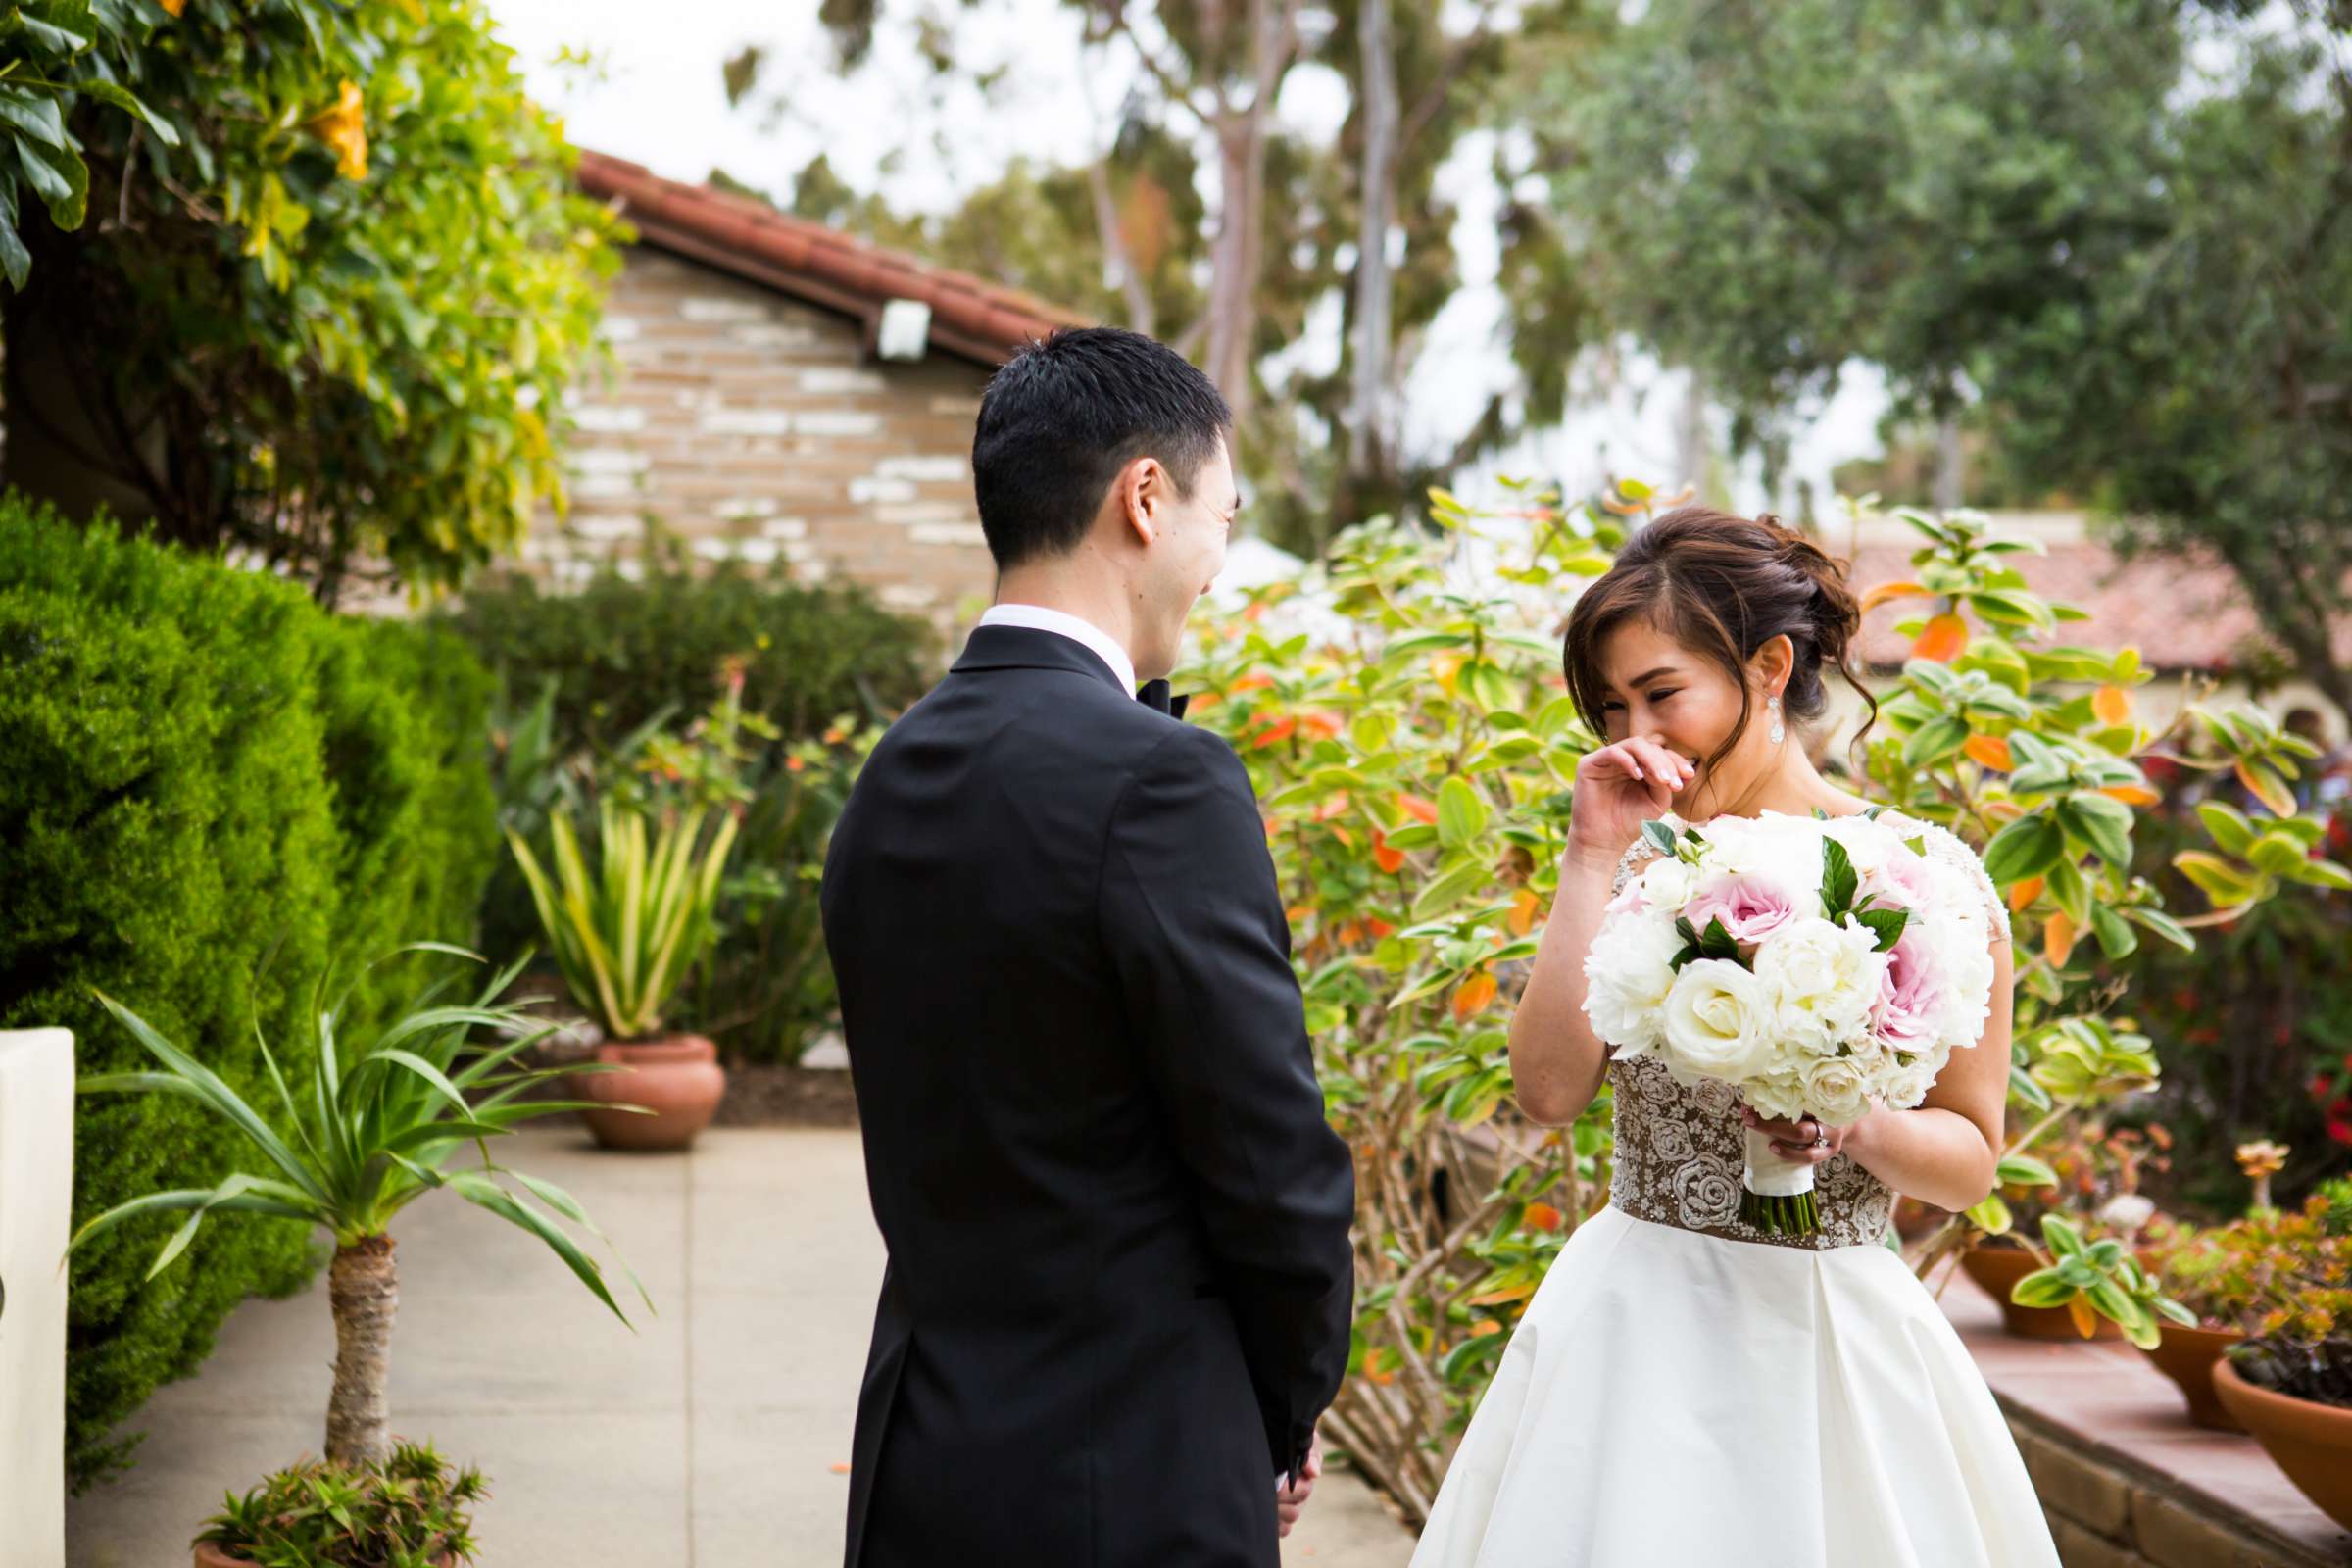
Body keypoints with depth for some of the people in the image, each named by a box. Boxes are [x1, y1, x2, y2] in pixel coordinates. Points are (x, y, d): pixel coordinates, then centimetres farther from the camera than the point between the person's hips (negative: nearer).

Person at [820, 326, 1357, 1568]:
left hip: (920, 1468, 8)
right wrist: (1288, 1415, 3)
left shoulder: (888, 780, 6)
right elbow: (1278, 1171, -15)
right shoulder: (1162, 781, -18)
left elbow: (931, 1147, 9)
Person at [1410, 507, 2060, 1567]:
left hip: (1834, 1340, -2)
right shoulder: (1640, 863, 3)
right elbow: (1550, 1089, -11)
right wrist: (1594, 856, -11)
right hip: (1631, 1320, 2)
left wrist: (1857, 1121, -21)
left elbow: (1971, 1161, -2)